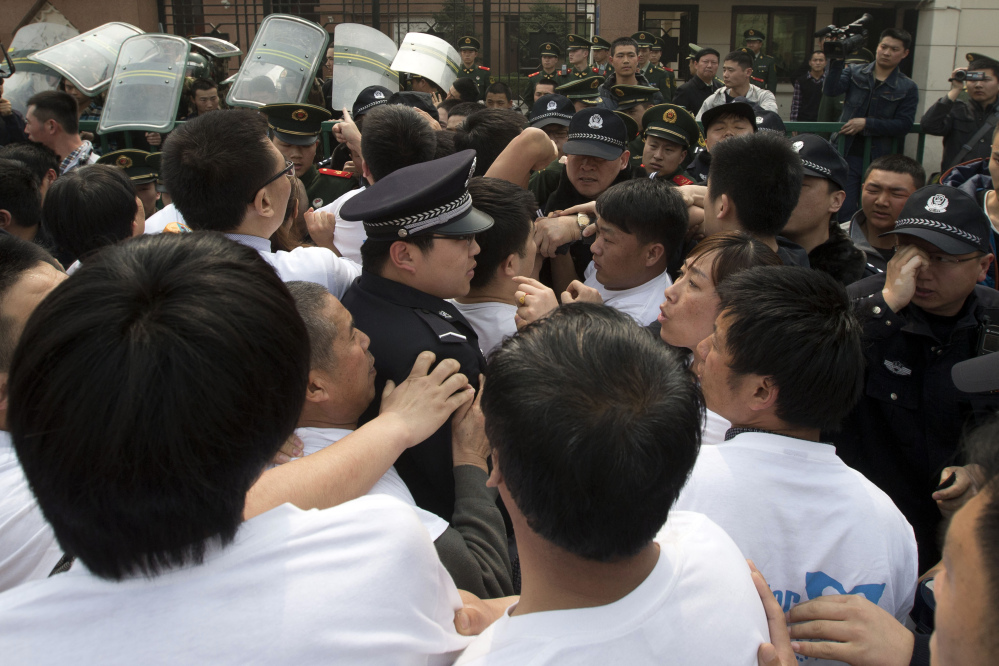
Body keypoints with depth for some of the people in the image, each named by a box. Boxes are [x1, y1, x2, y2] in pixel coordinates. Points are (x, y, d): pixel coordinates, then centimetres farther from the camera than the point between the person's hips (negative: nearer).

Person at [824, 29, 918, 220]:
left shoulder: (907, 88, 4)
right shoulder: (854, 73, 7)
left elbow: (904, 125, -5)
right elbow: (831, 90, -11)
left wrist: (866, 124, -14)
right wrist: (838, 60, -24)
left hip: (880, 159, 0)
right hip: (848, 154, 0)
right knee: (843, 211, -5)